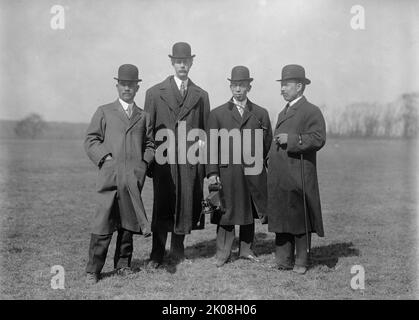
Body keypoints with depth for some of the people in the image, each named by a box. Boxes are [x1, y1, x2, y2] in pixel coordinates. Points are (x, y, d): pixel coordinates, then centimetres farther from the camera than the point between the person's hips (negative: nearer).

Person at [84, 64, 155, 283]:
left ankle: (123, 263, 21)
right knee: (103, 223, -6)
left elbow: (149, 145, 20)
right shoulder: (104, 112, 12)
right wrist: (106, 158, -7)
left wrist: (144, 163, 2)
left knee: (128, 222, 8)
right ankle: (93, 270, 3)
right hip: (109, 176, -2)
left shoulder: (144, 117, 18)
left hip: (134, 178, 3)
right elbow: (91, 140, 7)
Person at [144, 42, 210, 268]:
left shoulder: (201, 95, 13)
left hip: (191, 160, 2)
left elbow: (206, 131, 13)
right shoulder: (155, 93, 8)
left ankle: (178, 249, 20)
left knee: (186, 205, 4)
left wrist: (207, 164, 7)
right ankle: (157, 254, 7)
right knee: (162, 206, -2)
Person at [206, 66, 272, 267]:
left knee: (250, 213, 10)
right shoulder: (217, 114, 7)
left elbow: (268, 145, 9)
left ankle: (246, 250, 23)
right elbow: (212, 145, 3)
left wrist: (263, 167, 1)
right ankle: (223, 253, 11)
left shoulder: (261, 113, 10)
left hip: (253, 173, 2)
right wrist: (212, 172, -5)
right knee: (226, 213, 2)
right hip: (227, 172, -1)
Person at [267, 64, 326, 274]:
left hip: (299, 178, -8)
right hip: (278, 178, 8)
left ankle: (301, 262, 13)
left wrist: (291, 139, -20)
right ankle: (284, 261, 19)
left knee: (300, 220, 2)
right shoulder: (283, 113, 22)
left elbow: (318, 139, -17)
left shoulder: (311, 111, -4)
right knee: (280, 218, 10)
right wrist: (270, 159, 15)